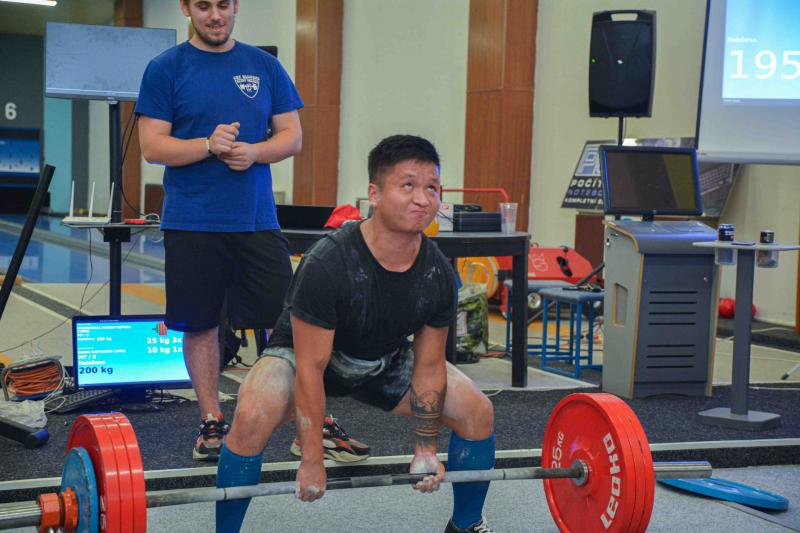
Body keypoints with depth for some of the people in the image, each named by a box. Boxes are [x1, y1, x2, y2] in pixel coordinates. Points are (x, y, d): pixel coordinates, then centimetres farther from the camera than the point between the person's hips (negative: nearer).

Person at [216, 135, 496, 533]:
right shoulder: (327, 264, -35)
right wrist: (311, 461, -25)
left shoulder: (438, 275, -19)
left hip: (384, 361, 5)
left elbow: (428, 366, -6)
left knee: (478, 413, -5)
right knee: (252, 418, -34)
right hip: (305, 353, -5)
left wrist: (426, 449, -3)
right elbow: (310, 369, -29)